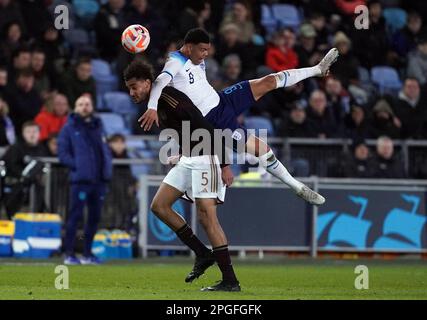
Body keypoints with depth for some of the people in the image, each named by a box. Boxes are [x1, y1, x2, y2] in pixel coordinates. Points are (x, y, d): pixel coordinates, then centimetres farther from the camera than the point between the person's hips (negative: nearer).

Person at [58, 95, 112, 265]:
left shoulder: (98, 126, 16)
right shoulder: (69, 128, 2)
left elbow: (105, 149, 20)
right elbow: (63, 153, -2)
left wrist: (107, 167, 3)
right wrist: (77, 165, -14)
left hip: (99, 180, 5)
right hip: (81, 180, -5)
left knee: (94, 217, 8)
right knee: (75, 216, -7)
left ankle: (87, 254, 18)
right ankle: (69, 254, -4)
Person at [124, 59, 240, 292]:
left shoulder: (170, 98, -20)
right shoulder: (156, 103, 10)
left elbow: (207, 128, -23)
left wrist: (224, 165, -25)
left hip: (205, 157, -10)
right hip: (188, 158, 10)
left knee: (206, 216, -15)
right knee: (159, 205, 5)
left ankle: (230, 281, -13)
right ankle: (203, 254, 11)